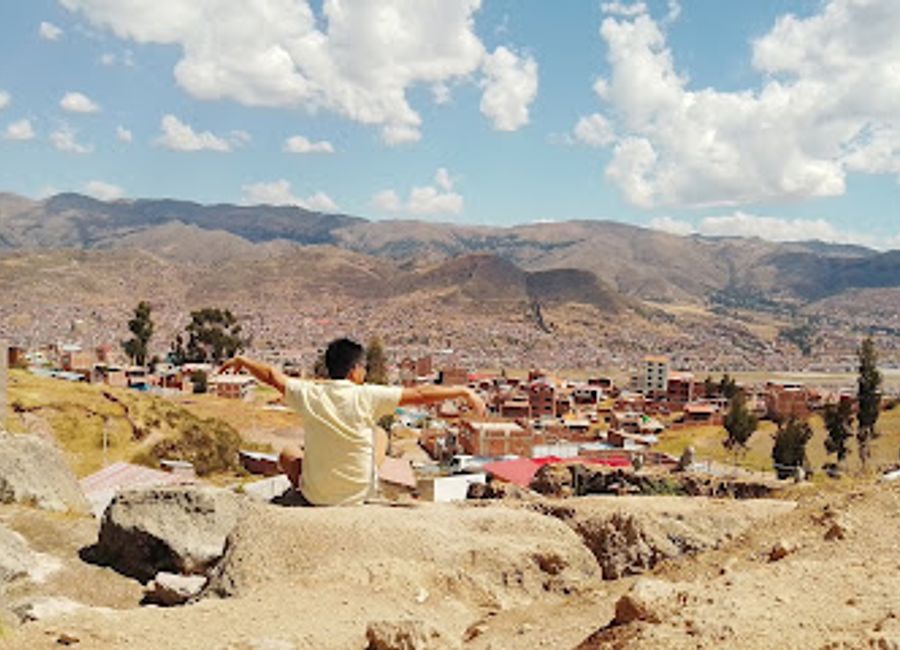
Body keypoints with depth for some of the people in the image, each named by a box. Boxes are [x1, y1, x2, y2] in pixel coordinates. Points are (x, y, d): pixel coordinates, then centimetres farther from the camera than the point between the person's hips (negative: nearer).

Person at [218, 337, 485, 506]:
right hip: (361, 494, -1)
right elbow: (420, 394, -13)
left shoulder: (309, 394, -11)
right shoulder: (367, 397, -17)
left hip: (316, 497, 1)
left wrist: (242, 361, 24)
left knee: (288, 455, 28)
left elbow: (273, 376, 7)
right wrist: (464, 392, -5)